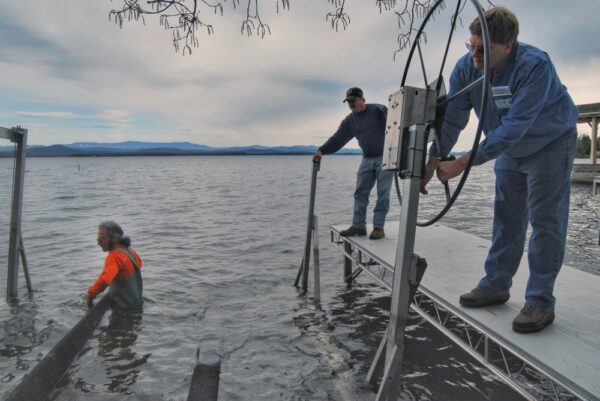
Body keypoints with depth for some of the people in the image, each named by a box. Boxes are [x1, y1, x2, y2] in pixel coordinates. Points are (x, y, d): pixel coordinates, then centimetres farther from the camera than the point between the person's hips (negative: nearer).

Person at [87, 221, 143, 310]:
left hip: (123, 309, -8)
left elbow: (104, 281, -42)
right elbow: (139, 264, 25)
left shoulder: (114, 256, -25)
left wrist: (90, 294, -26)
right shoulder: (130, 252, 2)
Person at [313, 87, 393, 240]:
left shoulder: (379, 110, -9)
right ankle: (358, 225, 6)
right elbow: (337, 139, 1)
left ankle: (378, 227, -1)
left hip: (385, 157, -5)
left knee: (382, 193, -5)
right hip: (367, 159, 6)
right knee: (360, 193, 1)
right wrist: (322, 150, -13)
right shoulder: (349, 121, 6)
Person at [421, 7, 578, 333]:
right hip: (510, 148, 6)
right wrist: (431, 165, -25)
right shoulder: (466, 67, -18)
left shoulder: (535, 65, -34)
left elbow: (513, 128, -39)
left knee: (545, 221, -6)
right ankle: (496, 284, 18)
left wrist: (462, 164, -43)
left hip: (549, 144, -5)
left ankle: (540, 301, 1)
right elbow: (451, 120, -18)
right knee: (506, 218, 9)